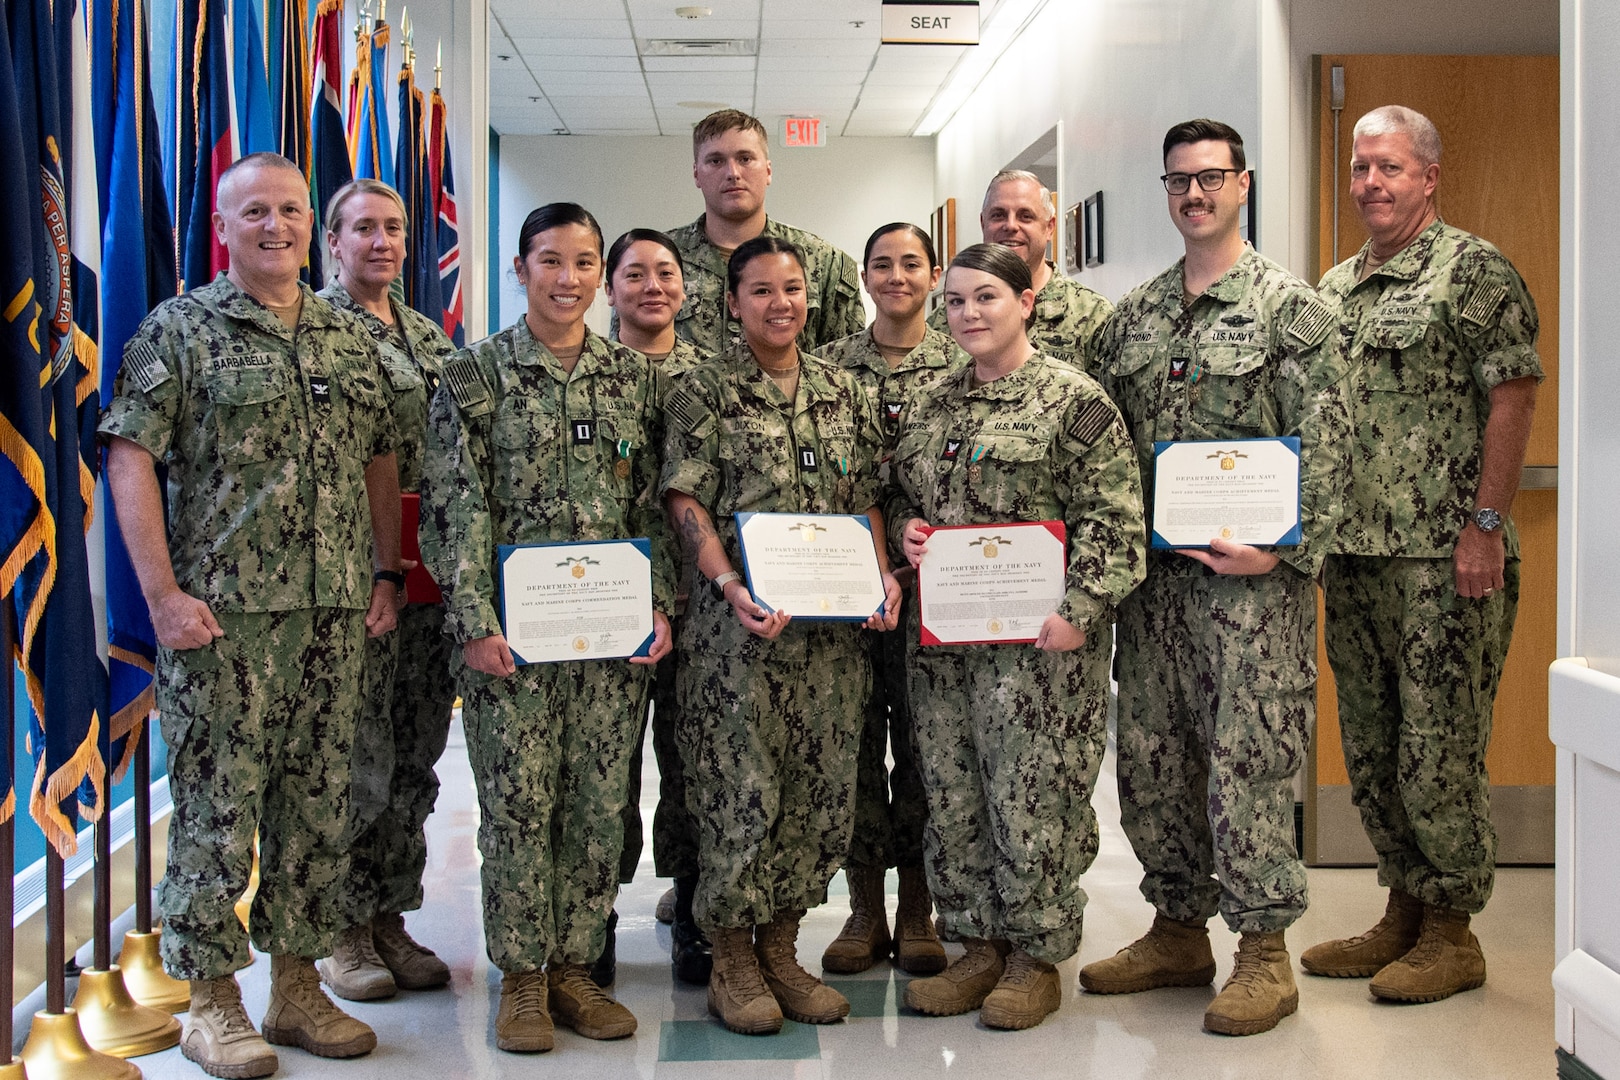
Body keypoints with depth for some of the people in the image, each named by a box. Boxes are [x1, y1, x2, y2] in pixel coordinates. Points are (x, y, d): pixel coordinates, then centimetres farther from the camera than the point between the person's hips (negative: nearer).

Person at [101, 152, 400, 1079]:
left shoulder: (353, 338, 14)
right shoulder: (180, 330, -1)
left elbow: (381, 462, 18)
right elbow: (131, 459, -7)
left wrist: (385, 574, 10)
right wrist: (164, 594, -14)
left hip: (337, 612, 5)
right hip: (223, 611, -5)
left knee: (318, 803, 9)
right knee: (218, 803, 0)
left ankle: (298, 984, 21)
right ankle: (213, 1001, 12)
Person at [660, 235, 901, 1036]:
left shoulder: (843, 391, 12)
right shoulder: (704, 393, -1)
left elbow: (867, 499, 14)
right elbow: (686, 502, -7)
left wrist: (882, 577, -1)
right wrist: (731, 588, -20)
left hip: (832, 626, 5)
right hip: (738, 624, -4)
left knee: (821, 786, 8)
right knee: (740, 788, -2)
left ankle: (781, 949, 22)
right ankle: (732, 962, 13)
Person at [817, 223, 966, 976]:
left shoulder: (962, 364, 4)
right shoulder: (830, 365, 7)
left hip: (931, 582, -1)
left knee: (923, 740, 3)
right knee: (854, 737, 4)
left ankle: (917, 911, 16)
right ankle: (864, 909, 16)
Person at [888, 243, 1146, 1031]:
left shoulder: (1074, 398, -6)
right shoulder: (930, 407, 14)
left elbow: (1111, 519, -10)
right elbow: (899, 495, 25)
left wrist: (1078, 612, -17)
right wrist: (905, 529, 3)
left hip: (1036, 640, -6)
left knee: (1032, 796, -1)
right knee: (951, 794, 10)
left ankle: (1038, 956, 15)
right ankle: (980, 944, 24)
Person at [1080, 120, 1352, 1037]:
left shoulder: (1292, 306, -3)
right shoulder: (1134, 316, 14)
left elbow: (1327, 445, -9)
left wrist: (1284, 550, -17)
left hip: (1249, 576, -6)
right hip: (1151, 573, 6)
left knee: (1248, 758, -5)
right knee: (1153, 755, 11)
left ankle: (1265, 954, 6)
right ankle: (1179, 932, 25)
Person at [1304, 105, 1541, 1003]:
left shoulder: (1472, 269, -5)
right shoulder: (1334, 286, 16)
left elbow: (1513, 397, -10)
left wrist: (1485, 523, -16)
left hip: (1443, 557, -7)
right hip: (1352, 554, 8)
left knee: (1438, 750, -2)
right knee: (1370, 748, 13)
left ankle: (1453, 930, 11)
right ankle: (1405, 909, 26)